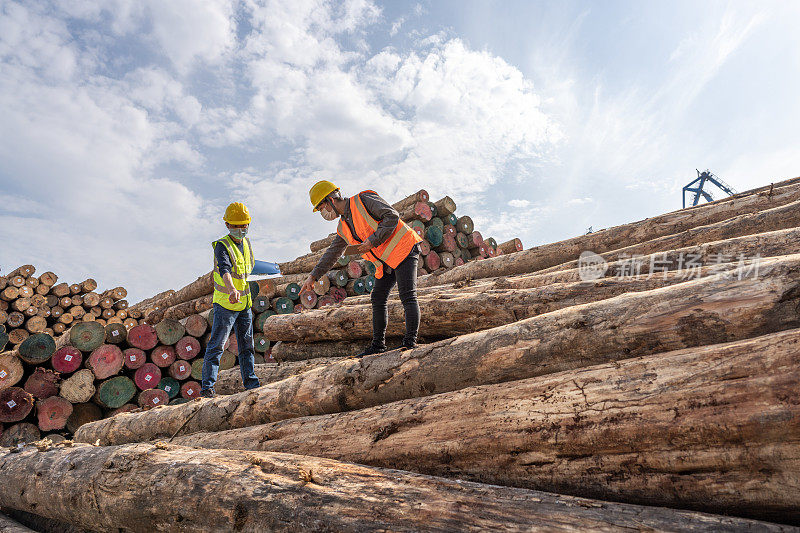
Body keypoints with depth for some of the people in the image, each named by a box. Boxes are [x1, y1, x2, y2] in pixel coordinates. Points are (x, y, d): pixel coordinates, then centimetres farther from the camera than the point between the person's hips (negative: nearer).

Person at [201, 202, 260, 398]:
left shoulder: (246, 243, 8)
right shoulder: (222, 246, -15)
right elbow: (224, 269, -35)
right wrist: (232, 290, -52)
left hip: (245, 303, 7)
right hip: (225, 304, -7)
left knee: (247, 345, 13)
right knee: (216, 345, -3)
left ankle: (250, 381, 22)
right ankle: (207, 386, 4)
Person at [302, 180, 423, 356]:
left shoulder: (363, 200, -10)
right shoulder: (343, 228, 14)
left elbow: (392, 216, -18)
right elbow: (331, 254, 20)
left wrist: (373, 241, -19)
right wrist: (313, 276, 16)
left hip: (403, 248, -9)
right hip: (386, 261, 9)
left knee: (407, 297, -13)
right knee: (378, 299, 7)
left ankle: (410, 341, -12)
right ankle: (378, 344, 13)